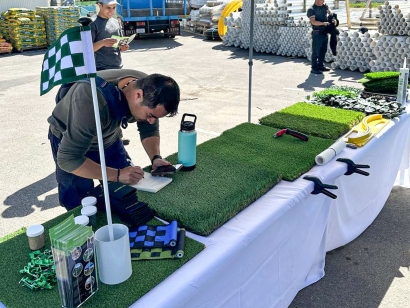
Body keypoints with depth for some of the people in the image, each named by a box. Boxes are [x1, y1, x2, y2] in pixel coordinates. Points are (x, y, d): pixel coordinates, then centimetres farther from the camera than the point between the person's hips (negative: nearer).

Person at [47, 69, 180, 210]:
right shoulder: (93, 102, -41)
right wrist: (117, 174, -40)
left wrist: (156, 158, -22)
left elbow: (149, 130, -5)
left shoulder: (148, 86, -22)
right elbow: (67, 158, -37)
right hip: (68, 139, -4)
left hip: (108, 138, 5)